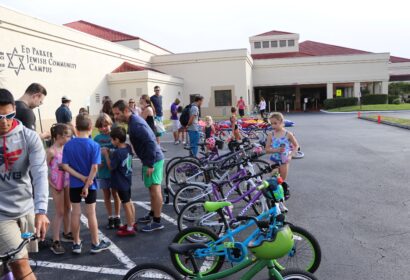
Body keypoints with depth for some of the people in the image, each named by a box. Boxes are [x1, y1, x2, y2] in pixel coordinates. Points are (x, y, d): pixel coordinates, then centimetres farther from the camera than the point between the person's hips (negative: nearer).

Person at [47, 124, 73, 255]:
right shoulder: (51, 151, -16)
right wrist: (51, 184, -14)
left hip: (67, 183, 7)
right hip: (57, 185, -6)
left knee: (68, 209, 17)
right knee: (60, 212, -2)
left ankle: (67, 233, 35)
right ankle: (55, 242, 8)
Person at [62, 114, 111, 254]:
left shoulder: (68, 145, -4)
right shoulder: (94, 145, -14)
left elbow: (65, 166, -8)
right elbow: (94, 168, -19)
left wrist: (81, 178, -11)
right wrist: (87, 185, -14)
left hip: (74, 184, 3)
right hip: (90, 184, -3)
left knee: (75, 213, 11)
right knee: (91, 213, 7)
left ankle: (76, 243, 23)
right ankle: (95, 244, 18)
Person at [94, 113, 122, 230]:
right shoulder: (97, 138, 1)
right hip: (102, 171, 2)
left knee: (115, 194, 9)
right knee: (107, 195, 12)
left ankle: (117, 217, 25)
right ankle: (110, 218, 25)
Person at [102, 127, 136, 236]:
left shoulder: (117, 152, -25)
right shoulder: (128, 147, -1)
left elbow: (111, 167, -16)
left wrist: (106, 154, -10)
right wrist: (111, 153, 4)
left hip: (121, 182, -8)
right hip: (127, 180, 8)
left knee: (126, 204, 1)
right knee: (129, 201, 19)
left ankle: (130, 228, 13)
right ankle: (132, 223, 32)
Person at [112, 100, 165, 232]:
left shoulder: (136, 124, -21)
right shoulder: (134, 120, 10)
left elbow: (151, 142, -28)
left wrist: (150, 164, -23)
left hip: (153, 160, -10)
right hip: (153, 159, 10)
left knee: (155, 189, -2)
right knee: (153, 189, 19)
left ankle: (157, 221, 8)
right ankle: (152, 214, 34)